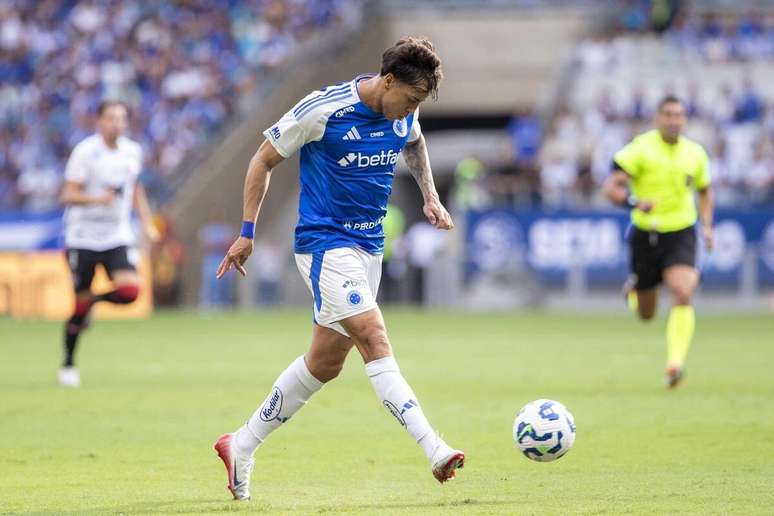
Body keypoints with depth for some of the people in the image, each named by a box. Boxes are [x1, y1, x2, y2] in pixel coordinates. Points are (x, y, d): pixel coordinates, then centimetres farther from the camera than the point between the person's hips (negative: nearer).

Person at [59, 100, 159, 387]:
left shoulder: (132, 152, 5)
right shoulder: (85, 152, -11)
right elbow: (68, 195, -15)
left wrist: (147, 223, 13)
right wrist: (96, 198, -32)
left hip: (118, 237, 4)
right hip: (83, 237, -4)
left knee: (129, 291, -18)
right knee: (79, 304, 0)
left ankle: (94, 300, 15)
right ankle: (68, 364, 19)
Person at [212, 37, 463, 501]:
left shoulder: (403, 115, 2)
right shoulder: (323, 109, -17)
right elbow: (264, 160, -5)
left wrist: (430, 193, 14)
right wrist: (247, 233, -5)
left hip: (370, 246, 8)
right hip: (325, 242, -8)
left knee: (325, 363, 10)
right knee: (375, 341, -21)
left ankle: (242, 446, 23)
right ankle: (435, 449, -30)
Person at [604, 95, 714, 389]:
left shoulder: (695, 153, 3)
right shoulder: (641, 148, -10)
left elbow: (704, 191, 22)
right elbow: (611, 187, -15)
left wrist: (707, 225, 8)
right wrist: (635, 203, -34)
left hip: (681, 234, 1)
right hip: (646, 235, -1)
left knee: (682, 295, -24)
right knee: (646, 315, 10)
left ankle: (675, 363, -22)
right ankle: (635, 288, 48)